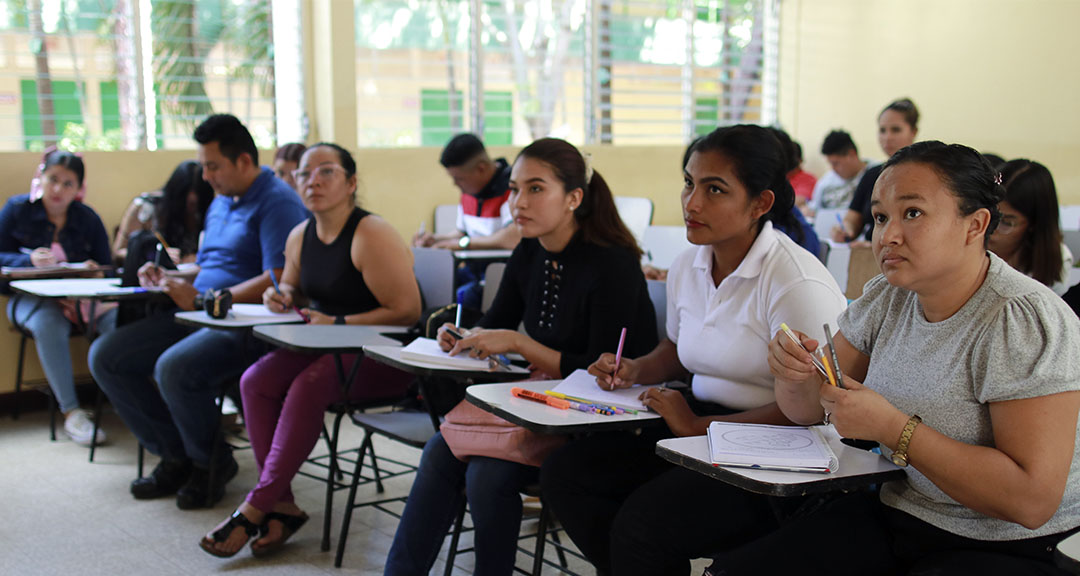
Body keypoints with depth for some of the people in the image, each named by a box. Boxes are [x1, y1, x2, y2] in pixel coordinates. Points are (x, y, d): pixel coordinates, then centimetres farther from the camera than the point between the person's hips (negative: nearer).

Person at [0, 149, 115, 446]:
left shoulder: (88, 218, 10)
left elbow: (105, 267, 9)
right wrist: (30, 260, -19)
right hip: (31, 296, -1)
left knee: (117, 318, -31)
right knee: (49, 325, -37)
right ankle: (71, 411, -30)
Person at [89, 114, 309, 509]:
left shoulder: (278, 203, -10)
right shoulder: (219, 204, 21)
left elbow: (277, 282, -21)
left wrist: (202, 301, -19)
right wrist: (170, 280, 8)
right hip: (198, 315, 10)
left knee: (174, 368, -34)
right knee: (105, 356, -2)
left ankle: (211, 463, -5)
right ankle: (176, 457, 7)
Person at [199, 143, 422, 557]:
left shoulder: (371, 235, -14)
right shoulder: (300, 237, 10)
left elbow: (407, 312, -18)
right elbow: (296, 292, 29)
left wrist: (338, 324, -19)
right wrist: (282, 298, 4)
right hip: (327, 350, 8)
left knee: (309, 384, -32)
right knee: (256, 380, -17)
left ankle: (254, 509, -21)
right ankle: (281, 506, -14)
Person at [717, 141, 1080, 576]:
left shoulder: (1025, 323, -19)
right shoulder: (886, 299, 3)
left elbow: (1033, 499, -25)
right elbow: (809, 410, 10)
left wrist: (892, 427, -25)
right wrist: (795, 373, -14)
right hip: (894, 511, 6)